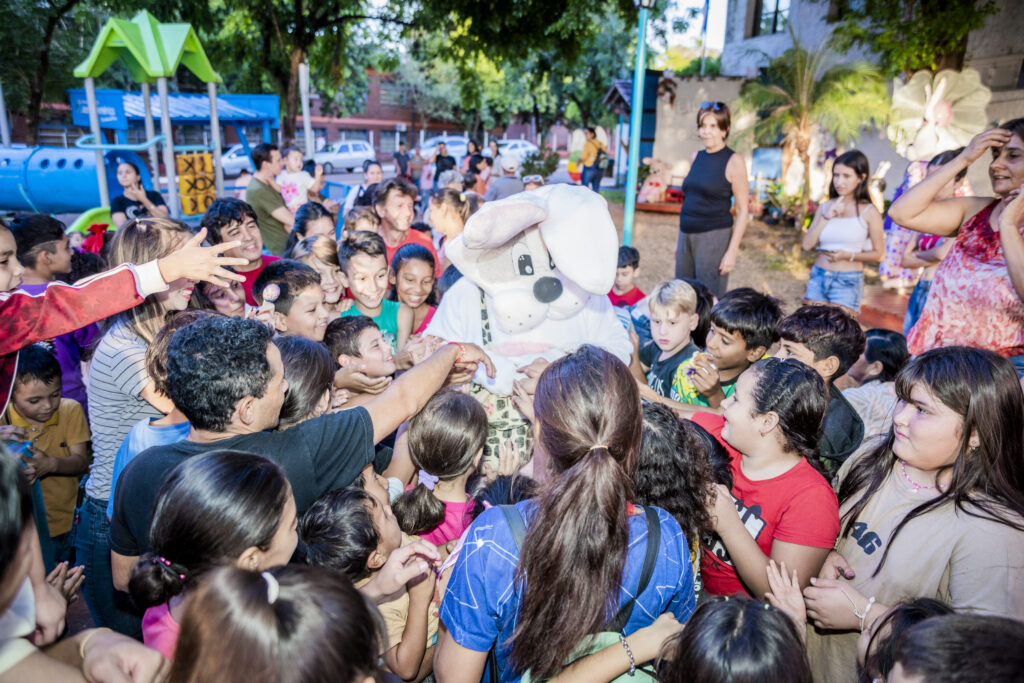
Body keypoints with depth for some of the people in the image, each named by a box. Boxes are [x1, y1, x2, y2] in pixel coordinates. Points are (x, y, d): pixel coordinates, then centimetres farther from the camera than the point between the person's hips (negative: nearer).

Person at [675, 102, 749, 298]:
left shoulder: (733, 161, -7)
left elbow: (743, 210, -9)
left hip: (714, 238, -6)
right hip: (687, 236, 6)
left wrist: (732, 251, -15)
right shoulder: (697, 157, 12)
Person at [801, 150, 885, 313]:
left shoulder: (868, 211, -3)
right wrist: (826, 217, -8)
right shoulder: (825, 207, 8)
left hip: (848, 282, -4)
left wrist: (849, 255, -15)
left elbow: (878, 253, -1)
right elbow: (807, 245, 0)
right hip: (818, 277, 4)